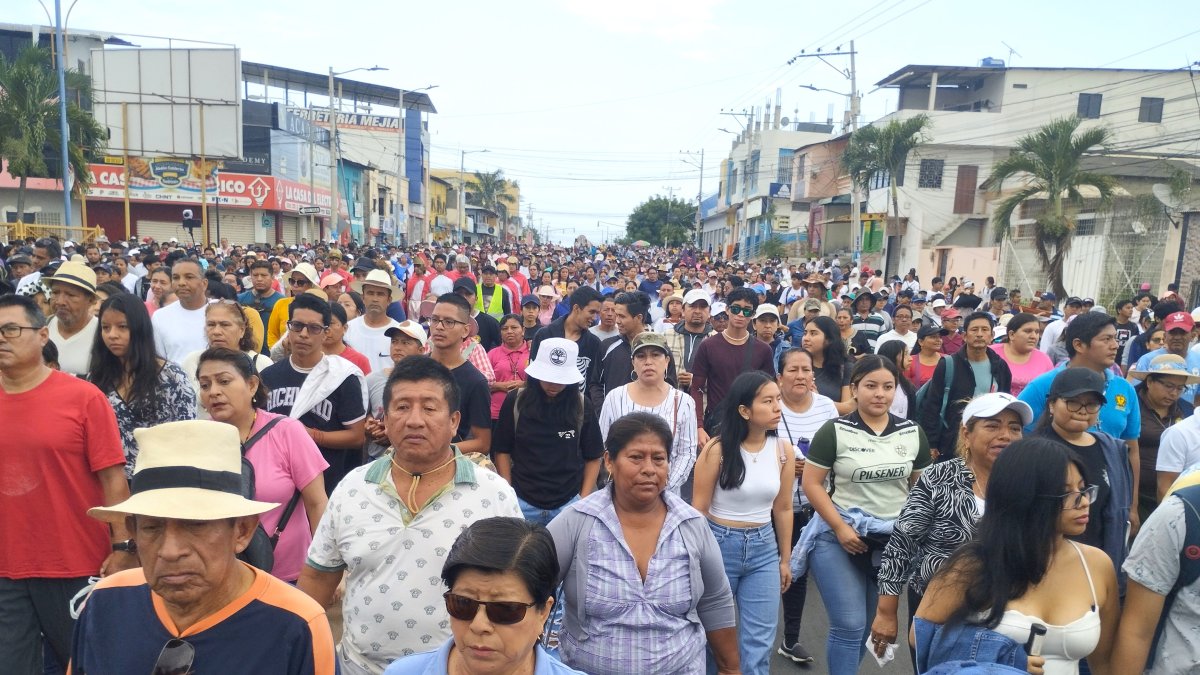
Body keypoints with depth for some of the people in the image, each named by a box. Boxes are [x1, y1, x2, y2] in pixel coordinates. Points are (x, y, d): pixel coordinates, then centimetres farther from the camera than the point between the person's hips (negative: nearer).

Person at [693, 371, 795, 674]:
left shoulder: (783, 451, -3)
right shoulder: (717, 449, -15)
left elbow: (783, 509, 8)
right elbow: (699, 509, -8)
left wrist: (785, 559, 13)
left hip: (763, 549, 3)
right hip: (719, 544, -3)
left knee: (760, 641, 7)